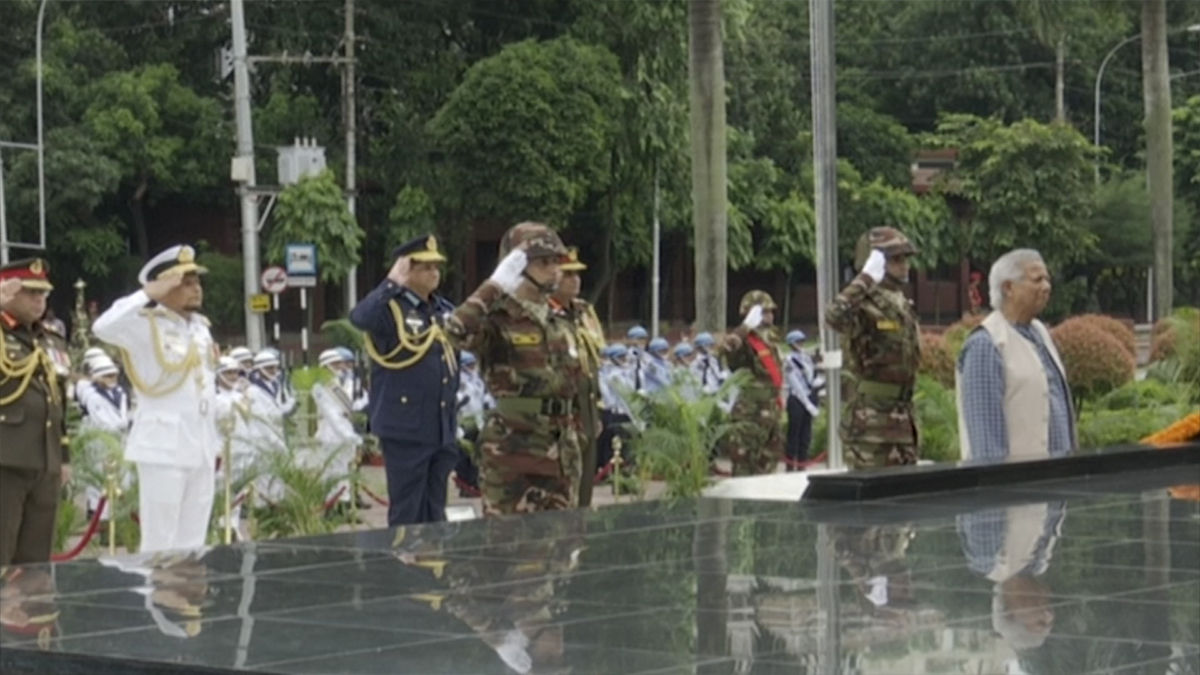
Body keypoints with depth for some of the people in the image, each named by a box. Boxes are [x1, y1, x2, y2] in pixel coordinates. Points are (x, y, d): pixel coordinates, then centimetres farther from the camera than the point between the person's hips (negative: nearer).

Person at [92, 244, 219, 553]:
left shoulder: (200, 326, 14)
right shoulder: (146, 324, -9)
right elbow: (103, 327, -28)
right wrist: (148, 295, -25)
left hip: (201, 448, 7)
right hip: (164, 447, -7)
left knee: (192, 543, 12)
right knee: (159, 544, -4)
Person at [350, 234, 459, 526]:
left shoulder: (446, 311, 13)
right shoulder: (391, 309, -8)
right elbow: (360, 318, -31)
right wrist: (393, 283, -24)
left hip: (443, 431, 6)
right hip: (406, 432, -6)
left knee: (434, 514, 13)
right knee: (406, 513, -1)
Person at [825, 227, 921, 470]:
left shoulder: (904, 306, 15)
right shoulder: (865, 306, -15)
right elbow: (834, 316, -39)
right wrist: (866, 279, -31)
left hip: (901, 417, 9)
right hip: (871, 416, -9)